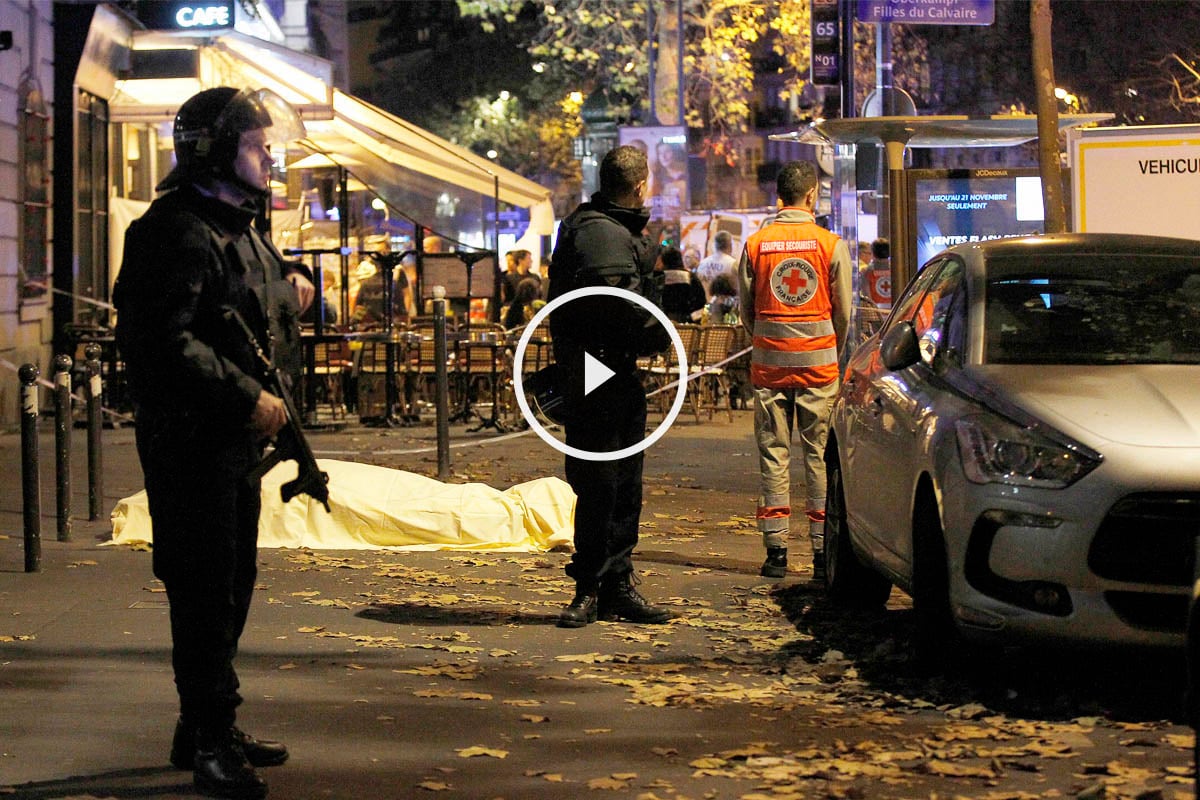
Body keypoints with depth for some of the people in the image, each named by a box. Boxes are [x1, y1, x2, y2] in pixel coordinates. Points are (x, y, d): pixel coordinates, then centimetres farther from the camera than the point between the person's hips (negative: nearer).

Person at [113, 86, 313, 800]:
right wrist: (248, 398, -25)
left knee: (231, 582, 15)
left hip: (239, 436, 10)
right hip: (191, 439, -10)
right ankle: (211, 741, 0)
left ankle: (208, 729, 26)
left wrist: (291, 290, 8)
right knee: (205, 584, -7)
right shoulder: (177, 231, -16)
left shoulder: (243, 227, 16)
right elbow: (163, 342, -26)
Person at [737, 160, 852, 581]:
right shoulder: (831, 244, -3)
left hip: (769, 363, 1)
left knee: (773, 454, 6)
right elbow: (843, 311, 2)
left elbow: (745, 309, 7)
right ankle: (823, 551, 2)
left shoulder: (756, 244, 1)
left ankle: (776, 550, 5)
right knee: (820, 455, 2)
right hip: (818, 362, -1)